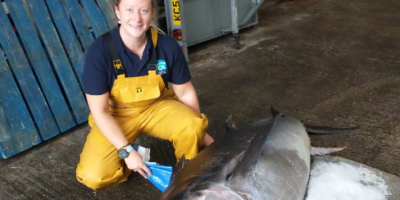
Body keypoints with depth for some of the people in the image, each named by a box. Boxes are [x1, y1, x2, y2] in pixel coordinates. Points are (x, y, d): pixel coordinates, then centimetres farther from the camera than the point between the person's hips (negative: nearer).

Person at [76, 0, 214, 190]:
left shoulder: (167, 45, -17)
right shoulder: (99, 51, -23)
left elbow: (185, 92, -3)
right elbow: (100, 112, -18)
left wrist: (201, 132, 3)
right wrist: (126, 150, -23)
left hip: (157, 106, 2)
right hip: (117, 114, -1)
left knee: (193, 127, -29)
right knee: (94, 176, -21)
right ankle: (125, 162, 14)